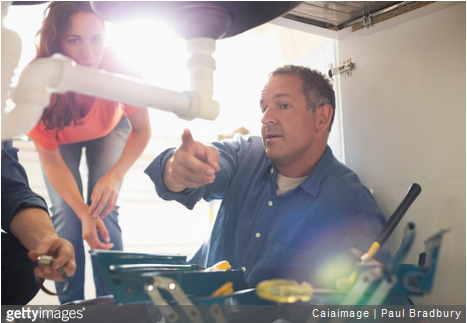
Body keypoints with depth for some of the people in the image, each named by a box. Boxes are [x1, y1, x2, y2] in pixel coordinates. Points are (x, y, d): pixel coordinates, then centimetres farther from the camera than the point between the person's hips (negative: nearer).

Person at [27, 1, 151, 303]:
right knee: (66, 214, -14)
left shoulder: (119, 68, -38)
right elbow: (51, 161, -27)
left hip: (109, 131, 0)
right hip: (60, 138, 0)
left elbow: (141, 130, -23)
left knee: (104, 210, -15)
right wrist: (82, 212, -40)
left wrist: (114, 176, -40)